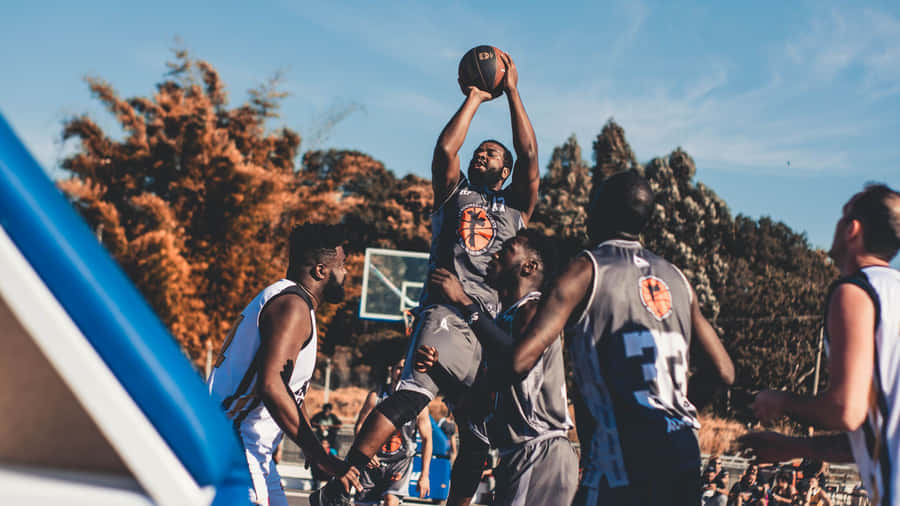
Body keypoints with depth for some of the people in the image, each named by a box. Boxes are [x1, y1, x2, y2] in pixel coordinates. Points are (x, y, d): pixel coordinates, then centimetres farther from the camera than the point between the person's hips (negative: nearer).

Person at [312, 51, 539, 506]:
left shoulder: (516, 206, 23)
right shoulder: (454, 194, 21)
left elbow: (529, 156, 10)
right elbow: (445, 148, 5)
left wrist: (511, 91, 11)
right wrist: (474, 98, 14)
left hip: (495, 325, 4)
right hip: (445, 312, -4)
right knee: (410, 396, -23)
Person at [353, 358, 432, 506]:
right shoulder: (376, 396, -4)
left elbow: (427, 439, 0)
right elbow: (359, 426, 3)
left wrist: (424, 475, -3)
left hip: (401, 461, -2)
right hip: (373, 459, 2)